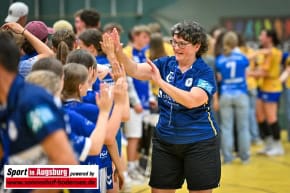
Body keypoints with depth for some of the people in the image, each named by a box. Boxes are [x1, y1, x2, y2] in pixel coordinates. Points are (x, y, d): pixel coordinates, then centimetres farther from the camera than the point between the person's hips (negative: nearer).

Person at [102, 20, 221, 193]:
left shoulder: (205, 72, -11)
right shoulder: (166, 64, 2)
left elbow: (192, 101, -27)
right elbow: (136, 70, -10)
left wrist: (160, 82, -32)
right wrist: (119, 53, -29)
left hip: (199, 143, -4)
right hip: (165, 141, 4)